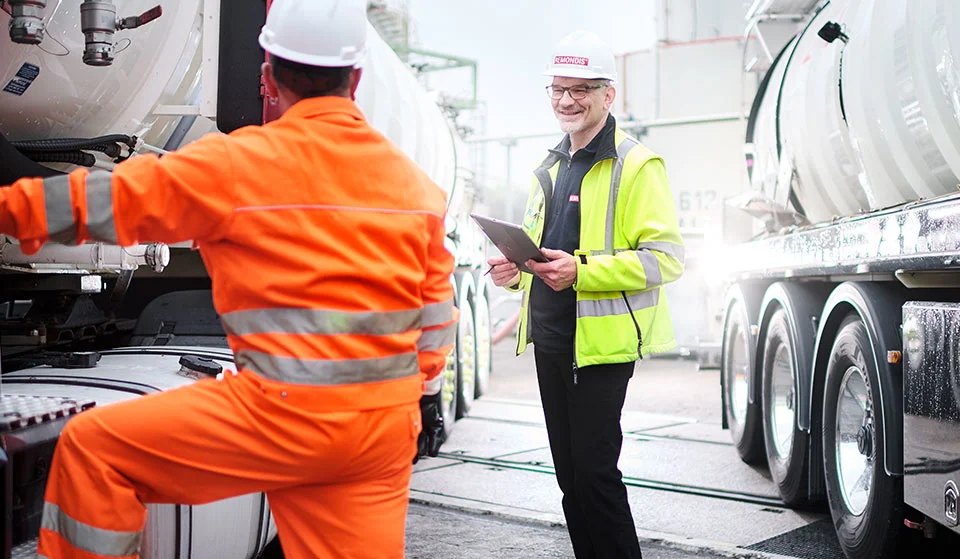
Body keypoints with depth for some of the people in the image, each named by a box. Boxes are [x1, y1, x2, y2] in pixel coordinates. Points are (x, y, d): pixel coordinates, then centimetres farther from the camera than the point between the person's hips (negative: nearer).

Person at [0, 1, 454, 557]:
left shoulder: (239, 163, -8)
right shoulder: (414, 180, 9)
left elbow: (108, 201, -1)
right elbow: (436, 309, 18)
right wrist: (426, 397, 30)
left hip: (285, 416, -6)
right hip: (386, 431, 6)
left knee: (91, 448, 6)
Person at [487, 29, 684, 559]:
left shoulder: (637, 166, -10)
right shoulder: (550, 168, 16)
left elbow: (666, 257, -17)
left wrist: (581, 271, -26)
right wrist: (515, 268, 5)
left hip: (600, 342, -8)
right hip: (548, 338, 8)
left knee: (594, 472, -6)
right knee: (569, 474, 14)